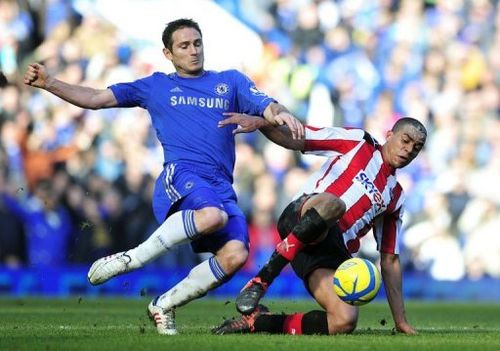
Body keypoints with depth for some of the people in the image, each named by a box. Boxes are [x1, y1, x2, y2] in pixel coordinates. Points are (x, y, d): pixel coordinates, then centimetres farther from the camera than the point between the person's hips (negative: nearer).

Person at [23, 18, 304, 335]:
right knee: (213, 215, -39)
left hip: (222, 186, 3)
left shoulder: (231, 81, 24)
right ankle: (131, 258, -22)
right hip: (181, 175, -3)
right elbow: (96, 99, 18)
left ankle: (164, 305, -3)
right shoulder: (156, 86, 21)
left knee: (235, 255, -24)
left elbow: (268, 108, 11)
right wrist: (49, 83, 6)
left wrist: (281, 114, -14)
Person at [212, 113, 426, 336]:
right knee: (331, 203, -42)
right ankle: (261, 281, -28)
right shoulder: (358, 142, 15)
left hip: (331, 253, 4)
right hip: (298, 221, -4)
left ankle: (258, 321, -7)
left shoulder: (395, 197, 26)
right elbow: (294, 139, 8)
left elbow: (390, 261, 26)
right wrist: (260, 123, -14)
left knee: (345, 321, -26)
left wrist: (401, 320, 18)